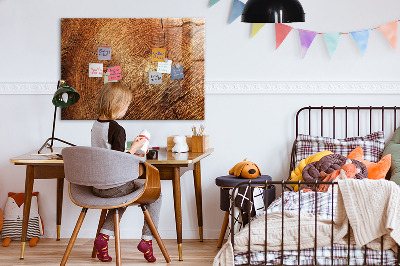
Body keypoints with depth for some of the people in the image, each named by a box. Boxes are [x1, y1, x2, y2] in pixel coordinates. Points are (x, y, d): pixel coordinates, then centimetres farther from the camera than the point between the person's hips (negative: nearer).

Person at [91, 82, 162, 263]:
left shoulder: (95, 126, 6)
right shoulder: (117, 129, -19)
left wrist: (130, 154, 19)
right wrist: (134, 149, -8)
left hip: (96, 186, 8)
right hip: (114, 186, -8)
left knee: (122, 197, 36)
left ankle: (104, 236, 19)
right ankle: (147, 239, 9)